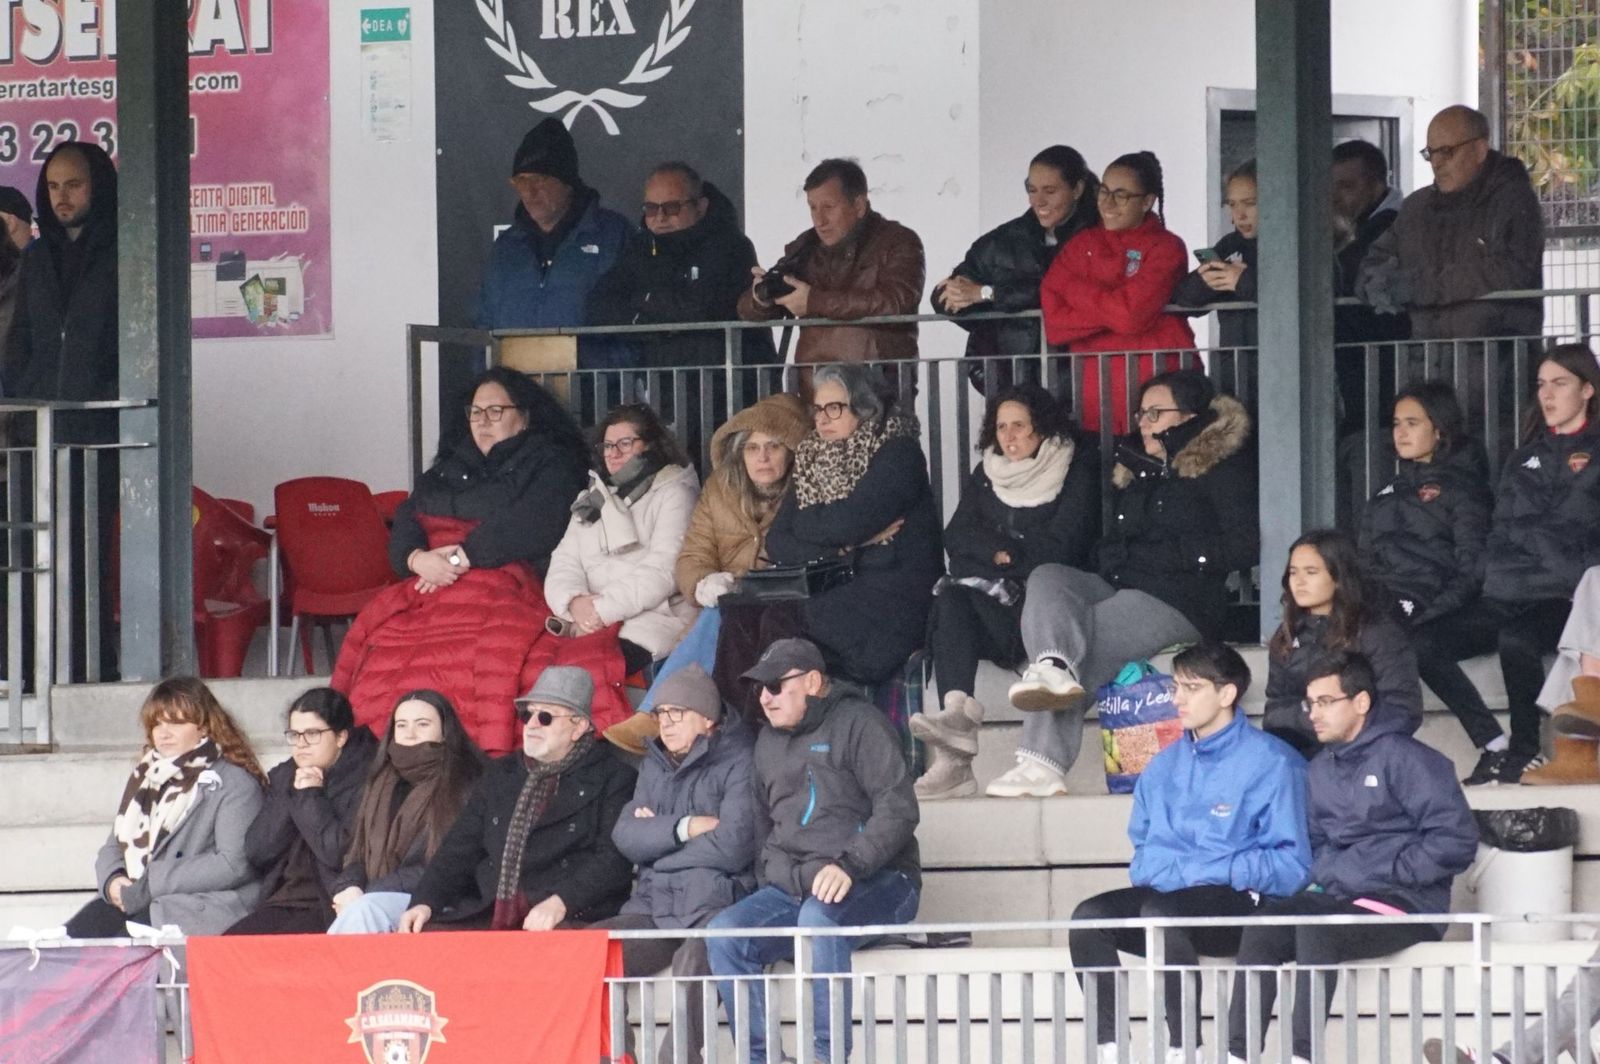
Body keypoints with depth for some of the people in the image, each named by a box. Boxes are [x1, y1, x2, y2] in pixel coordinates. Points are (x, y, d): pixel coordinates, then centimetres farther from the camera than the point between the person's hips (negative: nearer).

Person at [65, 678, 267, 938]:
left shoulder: (233, 783, 0)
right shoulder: (147, 775, 21)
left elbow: (234, 864, -12)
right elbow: (114, 846, 24)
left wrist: (149, 885, -14)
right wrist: (112, 880, -2)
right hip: (132, 901, 6)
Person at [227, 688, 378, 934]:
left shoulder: (363, 780, -4)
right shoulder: (283, 777, 17)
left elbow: (343, 855, -14)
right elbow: (255, 853, 8)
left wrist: (311, 798, -7)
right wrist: (292, 796, -2)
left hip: (333, 907, -6)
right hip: (284, 902, 6)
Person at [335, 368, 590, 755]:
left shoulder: (548, 464, 10)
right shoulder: (450, 464, 29)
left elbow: (530, 527, -7)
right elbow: (406, 520, 16)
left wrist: (464, 556, -12)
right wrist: (418, 559, -6)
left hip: (506, 585, -5)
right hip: (430, 586, 5)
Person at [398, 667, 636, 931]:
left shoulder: (612, 778, 6)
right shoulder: (500, 775, 25)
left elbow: (614, 860, -7)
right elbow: (461, 848, 19)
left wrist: (560, 902, -22)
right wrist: (425, 902, 1)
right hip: (489, 917, 6)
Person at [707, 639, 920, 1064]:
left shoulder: (856, 722, -3)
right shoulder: (769, 741, 20)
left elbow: (898, 809, -13)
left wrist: (849, 865, -26)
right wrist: (769, 881, 12)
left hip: (873, 884, -7)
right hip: (791, 889, 7)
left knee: (819, 916, -39)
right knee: (723, 933, -20)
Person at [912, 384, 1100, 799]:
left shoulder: (1077, 471, 7)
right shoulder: (986, 476, 22)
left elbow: (1061, 546, -6)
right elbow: (957, 536, 9)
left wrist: (1004, 553, -2)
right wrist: (1005, 551, -7)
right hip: (990, 593, 4)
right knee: (950, 599, -32)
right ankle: (957, 712, -52)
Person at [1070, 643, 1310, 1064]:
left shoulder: (1270, 762, -2)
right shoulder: (1163, 767, 20)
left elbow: (1291, 864, -8)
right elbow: (1143, 845, 27)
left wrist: (1213, 873, -15)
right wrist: (1151, 872, 3)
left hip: (1238, 901, -6)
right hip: (1163, 892, 6)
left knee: (1160, 912, -36)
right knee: (1088, 917, -22)